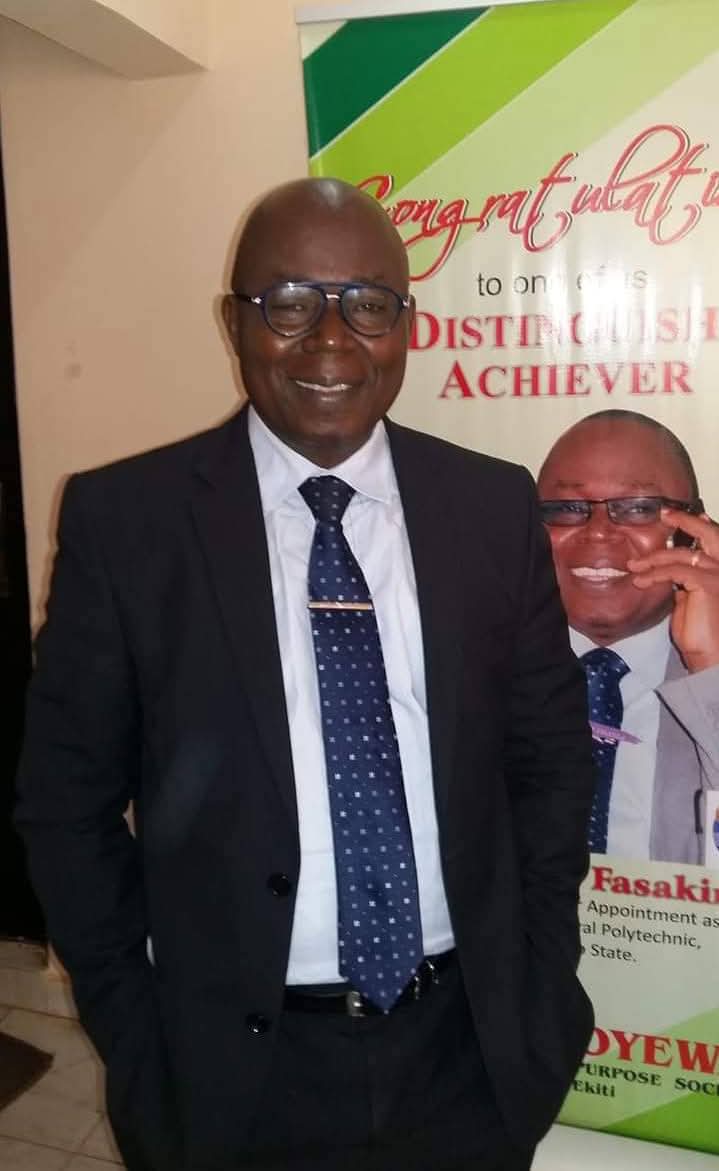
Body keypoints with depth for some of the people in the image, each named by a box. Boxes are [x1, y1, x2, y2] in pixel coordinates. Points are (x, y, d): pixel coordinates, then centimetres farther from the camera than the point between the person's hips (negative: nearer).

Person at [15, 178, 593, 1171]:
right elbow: (69, 804, -5)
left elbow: (551, 764, 3)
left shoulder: (495, 506, -4)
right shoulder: (123, 519, -11)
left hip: (468, 1054, 2)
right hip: (239, 1064, -1)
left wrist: (538, 999, 2)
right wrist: (141, 1046, -5)